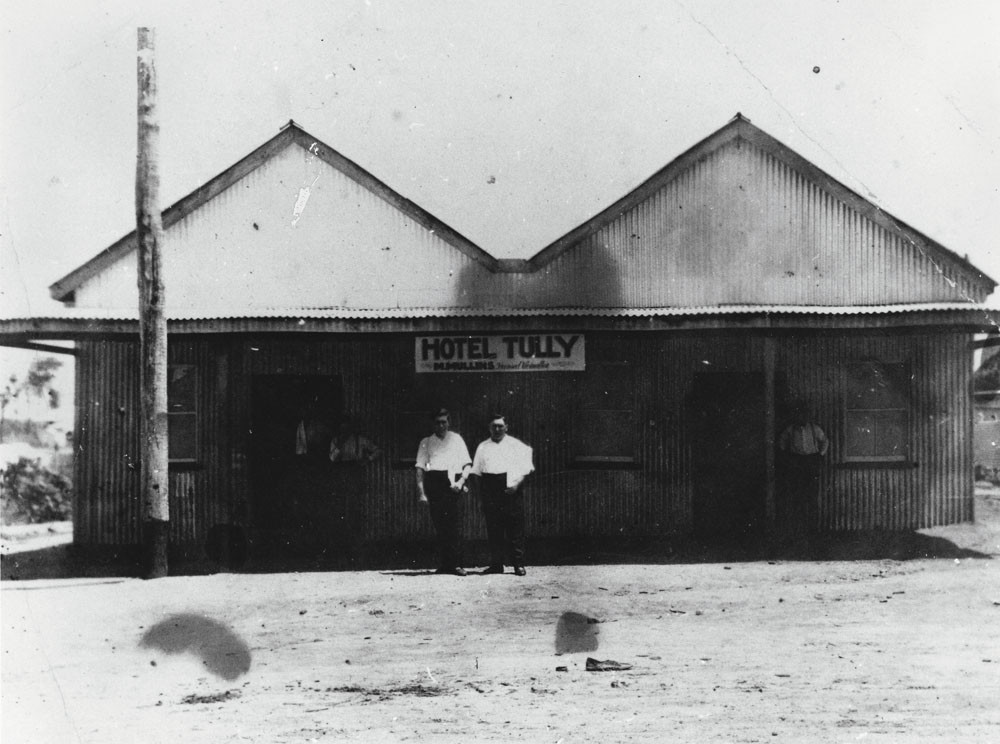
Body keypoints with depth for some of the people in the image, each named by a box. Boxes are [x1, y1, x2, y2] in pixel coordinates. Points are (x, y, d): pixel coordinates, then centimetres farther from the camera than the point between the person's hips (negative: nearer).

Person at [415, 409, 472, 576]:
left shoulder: (456, 440, 17)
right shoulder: (426, 442, 16)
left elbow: (467, 464, 11)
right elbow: (420, 468, 8)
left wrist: (461, 481, -7)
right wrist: (421, 491, -4)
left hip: (452, 483, -1)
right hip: (433, 482, 1)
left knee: (454, 524, -10)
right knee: (439, 525, -3)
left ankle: (456, 564, -12)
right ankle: (445, 563, 1)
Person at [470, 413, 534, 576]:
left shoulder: (516, 445, 9)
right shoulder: (483, 447, 15)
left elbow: (525, 468, 2)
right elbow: (477, 472, 14)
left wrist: (517, 483, -13)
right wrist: (481, 492, 3)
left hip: (511, 489, -2)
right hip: (491, 492, 2)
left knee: (515, 528, -4)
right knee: (493, 529, 1)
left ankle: (518, 564, 0)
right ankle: (496, 564, 6)